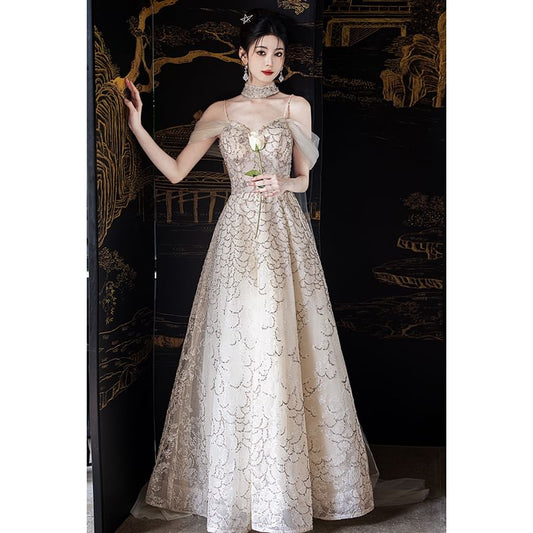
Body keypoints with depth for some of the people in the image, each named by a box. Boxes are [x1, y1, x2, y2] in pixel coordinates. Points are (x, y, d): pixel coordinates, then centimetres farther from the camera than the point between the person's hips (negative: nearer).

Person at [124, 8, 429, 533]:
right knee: (235, 349, -1)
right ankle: (234, 486, 13)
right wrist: (137, 127, 2)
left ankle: (291, 479, 13)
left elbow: (304, 178, 12)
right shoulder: (219, 112, 10)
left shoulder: (297, 106, 9)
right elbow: (176, 171, 9)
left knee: (284, 345, -3)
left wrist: (283, 183, -9)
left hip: (285, 232, 0)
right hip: (238, 233, 1)